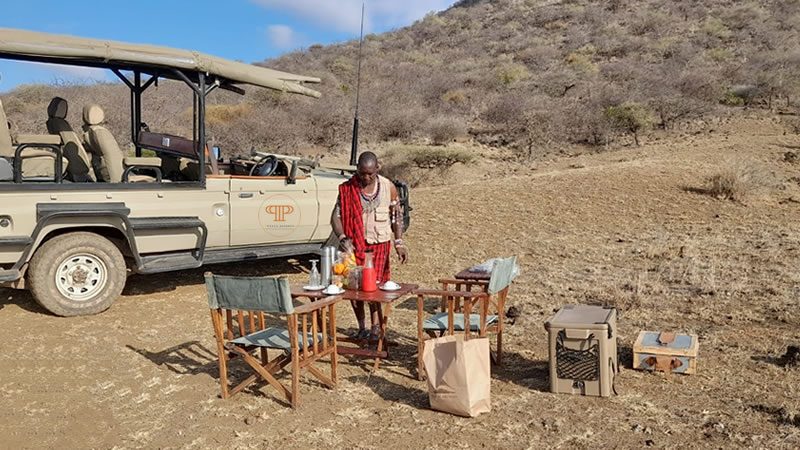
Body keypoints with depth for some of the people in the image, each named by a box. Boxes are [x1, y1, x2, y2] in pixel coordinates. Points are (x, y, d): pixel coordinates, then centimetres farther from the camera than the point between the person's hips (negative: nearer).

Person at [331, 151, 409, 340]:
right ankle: (361, 327, 20)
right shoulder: (347, 188, -5)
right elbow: (336, 216, -7)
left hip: (380, 244, -1)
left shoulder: (388, 187, -2)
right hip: (355, 244, 1)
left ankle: (375, 326, 13)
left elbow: (397, 216, 5)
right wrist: (343, 238, -23)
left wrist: (399, 242, -3)